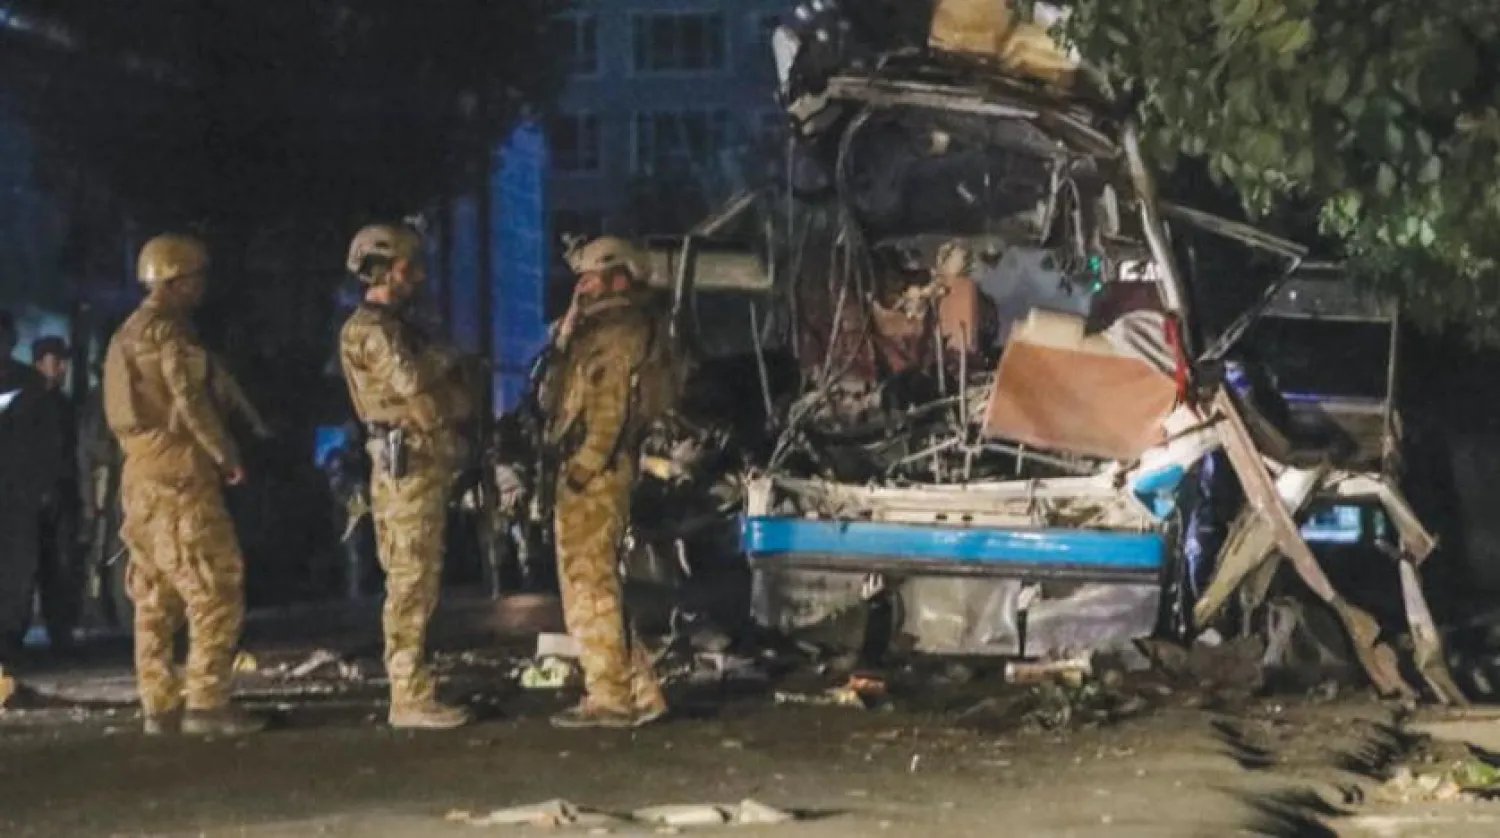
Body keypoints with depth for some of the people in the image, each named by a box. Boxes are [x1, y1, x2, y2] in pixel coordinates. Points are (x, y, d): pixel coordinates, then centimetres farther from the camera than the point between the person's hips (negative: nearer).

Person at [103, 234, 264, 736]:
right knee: (216, 588, -9)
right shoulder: (166, 329, -10)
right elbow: (190, 399, -16)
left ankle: (160, 705, 10)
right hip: (178, 474, -10)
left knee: (156, 596, 10)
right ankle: (206, 702, -13)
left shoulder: (128, 334, 19)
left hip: (141, 475, 10)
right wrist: (227, 454, -7)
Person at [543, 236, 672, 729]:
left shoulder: (623, 330, -10)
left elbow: (611, 406, -19)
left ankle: (611, 698, -8)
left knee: (590, 584, -9)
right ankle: (640, 693, 15)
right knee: (595, 584, 13)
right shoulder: (599, 329, 22)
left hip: (595, 476, -11)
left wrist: (584, 465, -23)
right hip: (585, 473, 11)